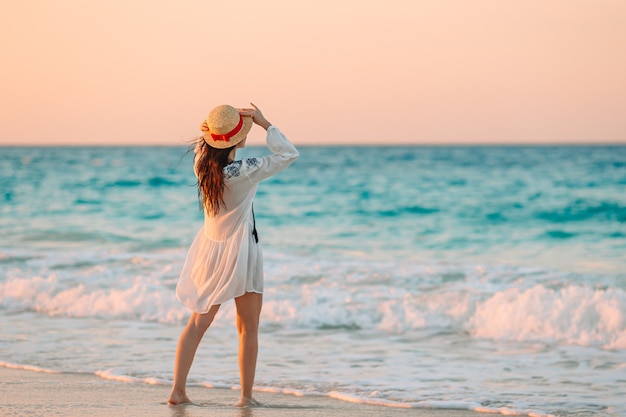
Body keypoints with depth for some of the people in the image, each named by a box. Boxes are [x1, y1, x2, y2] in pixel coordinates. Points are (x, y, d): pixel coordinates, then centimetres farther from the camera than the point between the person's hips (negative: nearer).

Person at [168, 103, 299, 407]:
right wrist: (265, 123, -13)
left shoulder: (202, 161, -6)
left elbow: (204, 141, 18)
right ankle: (246, 397, 10)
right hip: (240, 251, -5)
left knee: (198, 322, 10)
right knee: (248, 329, 8)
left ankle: (178, 390, 6)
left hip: (211, 248, 6)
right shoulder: (243, 172, -23)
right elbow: (288, 155, -18)